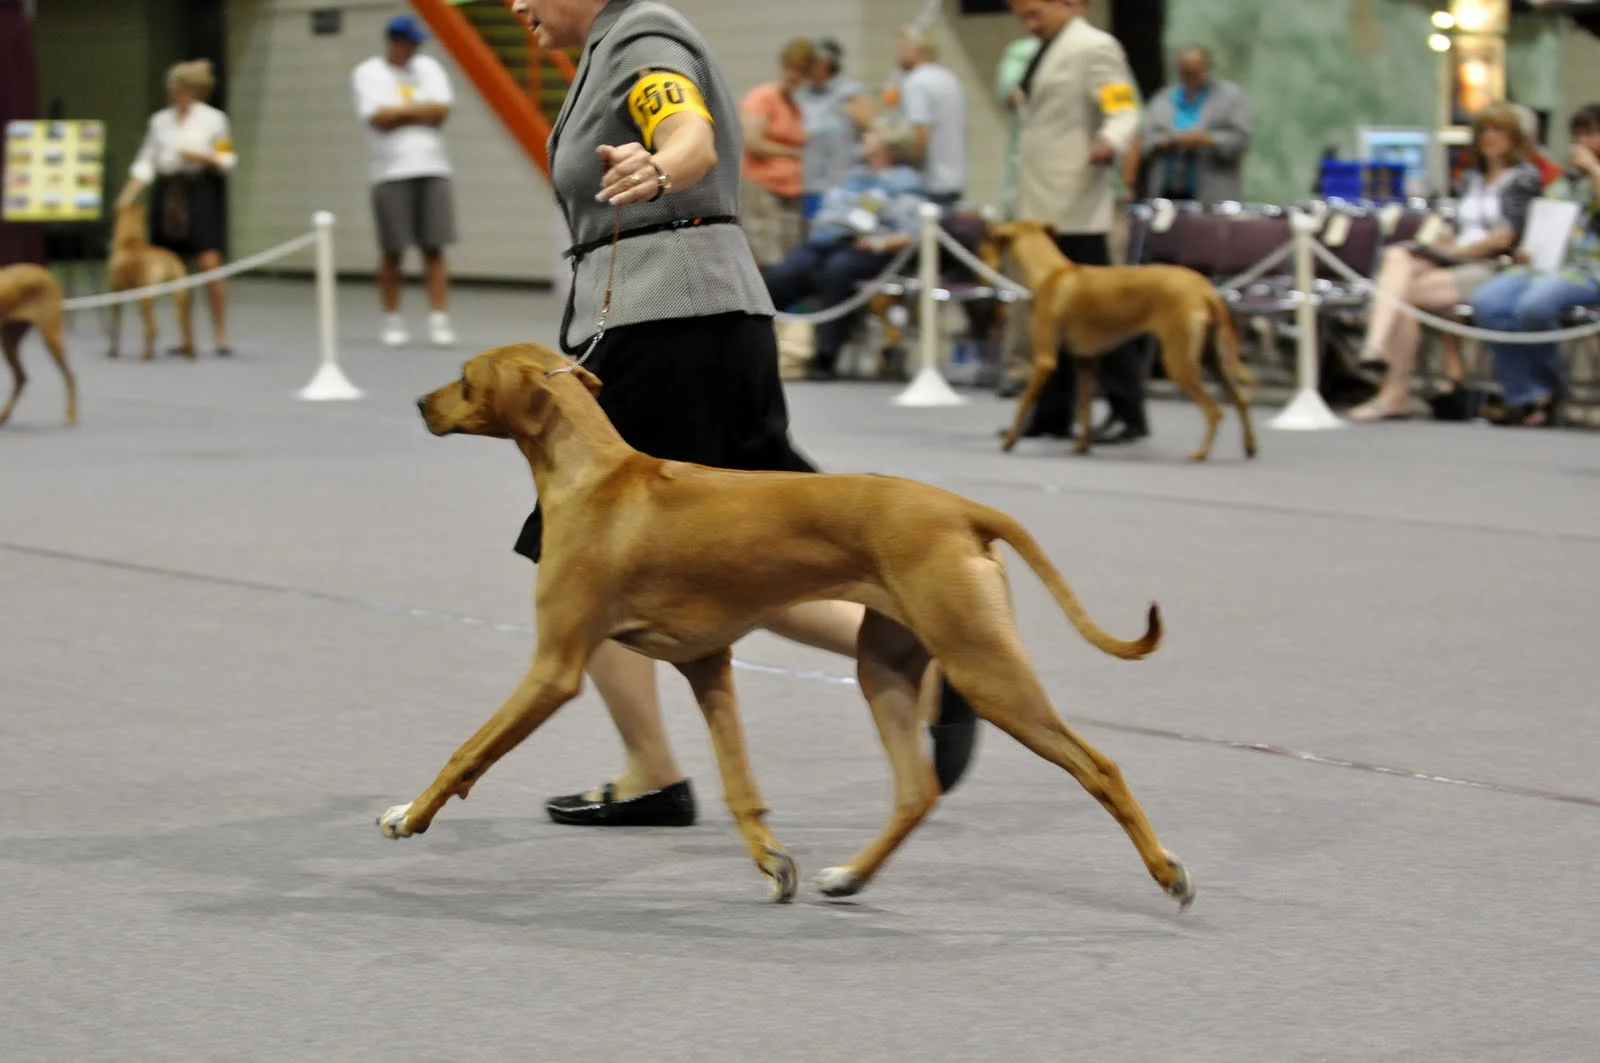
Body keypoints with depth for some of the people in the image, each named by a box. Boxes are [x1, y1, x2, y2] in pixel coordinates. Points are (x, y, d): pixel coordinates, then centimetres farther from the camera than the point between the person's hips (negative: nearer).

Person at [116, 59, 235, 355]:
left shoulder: (213, 119, 2)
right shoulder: (160, 121, 11)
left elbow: (227, 162, 2)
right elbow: (145, 164, 9)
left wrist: (202, 157, -16)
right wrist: (127, 196, -2)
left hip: (200, 191, -4)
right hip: (167, 194, 4)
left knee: (209, 262, -14)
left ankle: (220, 334, -8)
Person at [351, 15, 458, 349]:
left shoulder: (428, 68, 13)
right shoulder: (368, 73, 3)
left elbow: (441, 111, -1)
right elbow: (379, 117, -12)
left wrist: (399, 111, -7)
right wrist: (419, 110, -3)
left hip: (432, 168, 3)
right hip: (390, 171, -3)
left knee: (434, 248, -1)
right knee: (392, 251, 1)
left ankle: (440, 320, -2)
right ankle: (393, 321, 10)